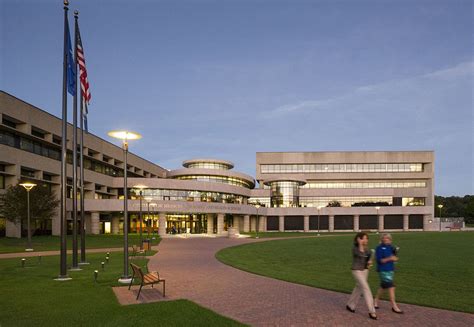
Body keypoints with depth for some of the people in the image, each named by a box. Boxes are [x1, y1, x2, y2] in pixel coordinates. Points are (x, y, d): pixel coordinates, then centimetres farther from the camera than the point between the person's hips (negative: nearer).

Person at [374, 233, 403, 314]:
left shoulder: (391, 247, 7)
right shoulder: (379, 248, -11)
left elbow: (394, 258, 11)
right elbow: (379, 260, -16)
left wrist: (395, 258, -12)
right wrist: (389, 258, -26)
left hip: (390, 269, 7)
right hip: (383, 270, -7)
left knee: (383, 286, 17)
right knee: (391, 287, -8)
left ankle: (376, 300, 34)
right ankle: (394, 306, 1)